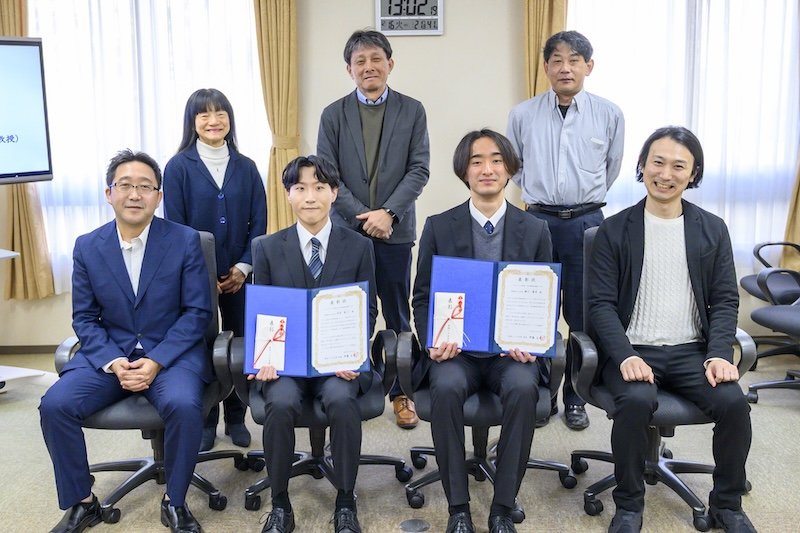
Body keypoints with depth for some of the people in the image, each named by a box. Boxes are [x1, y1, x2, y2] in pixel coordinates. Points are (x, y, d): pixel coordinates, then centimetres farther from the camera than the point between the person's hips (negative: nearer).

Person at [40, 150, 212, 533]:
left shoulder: (185, 241, -5)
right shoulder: (87, 247, 4)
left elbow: (197, 311, -6)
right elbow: (84, 317, 5)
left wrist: (156, 361, -17)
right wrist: (113, 362, -13)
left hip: (172, 352, -3)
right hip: (109, 353, 3)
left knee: (183, 406, -32)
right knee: (54, 405, -19)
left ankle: (174, 502, -6)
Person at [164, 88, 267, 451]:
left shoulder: (245, 167, 6)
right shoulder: (178, 167, -2)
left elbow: (259, 222, 4)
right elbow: (175, 227, -4)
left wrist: (244, 266, -6)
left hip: (239, 275, 2)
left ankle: (236, 418, 22)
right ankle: (205, 421, 20)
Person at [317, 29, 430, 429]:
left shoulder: (412, 111, 4)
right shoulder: (333, 115, 5)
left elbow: (419, 170, -2)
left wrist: (388, 212, -13)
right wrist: (362, 216, -12)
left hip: (395, 230, 0)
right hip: (347, 231, 0)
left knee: (398, 316, 8)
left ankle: (401, 392, 20)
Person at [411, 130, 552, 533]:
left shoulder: (535, 230, 6)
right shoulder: (438, 227, 4)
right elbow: (422, 297, 5)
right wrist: (433, 341, -14)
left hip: (512, 349, 0)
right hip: (456, 349, 0)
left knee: (523, 389, -31)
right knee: (446, 388, -31)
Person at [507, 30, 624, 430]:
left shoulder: (609, 115, 1)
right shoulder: (523, 115, 2)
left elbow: (612, 168, 15)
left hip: (586, 223, 0)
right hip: (538, 221, 0)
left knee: (583, 316, 6)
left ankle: (575, 397, 21)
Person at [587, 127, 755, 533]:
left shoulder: (712, 230, 9)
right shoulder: (614, 231, 1)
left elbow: (725, 301, 6)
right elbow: (601, 304, -5)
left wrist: (719, 354, -11)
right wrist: (626, 356, -20)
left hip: (691, 350, 3)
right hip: (633, 350, -2)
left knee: (734, 402, -23)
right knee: (636, 401, -32)